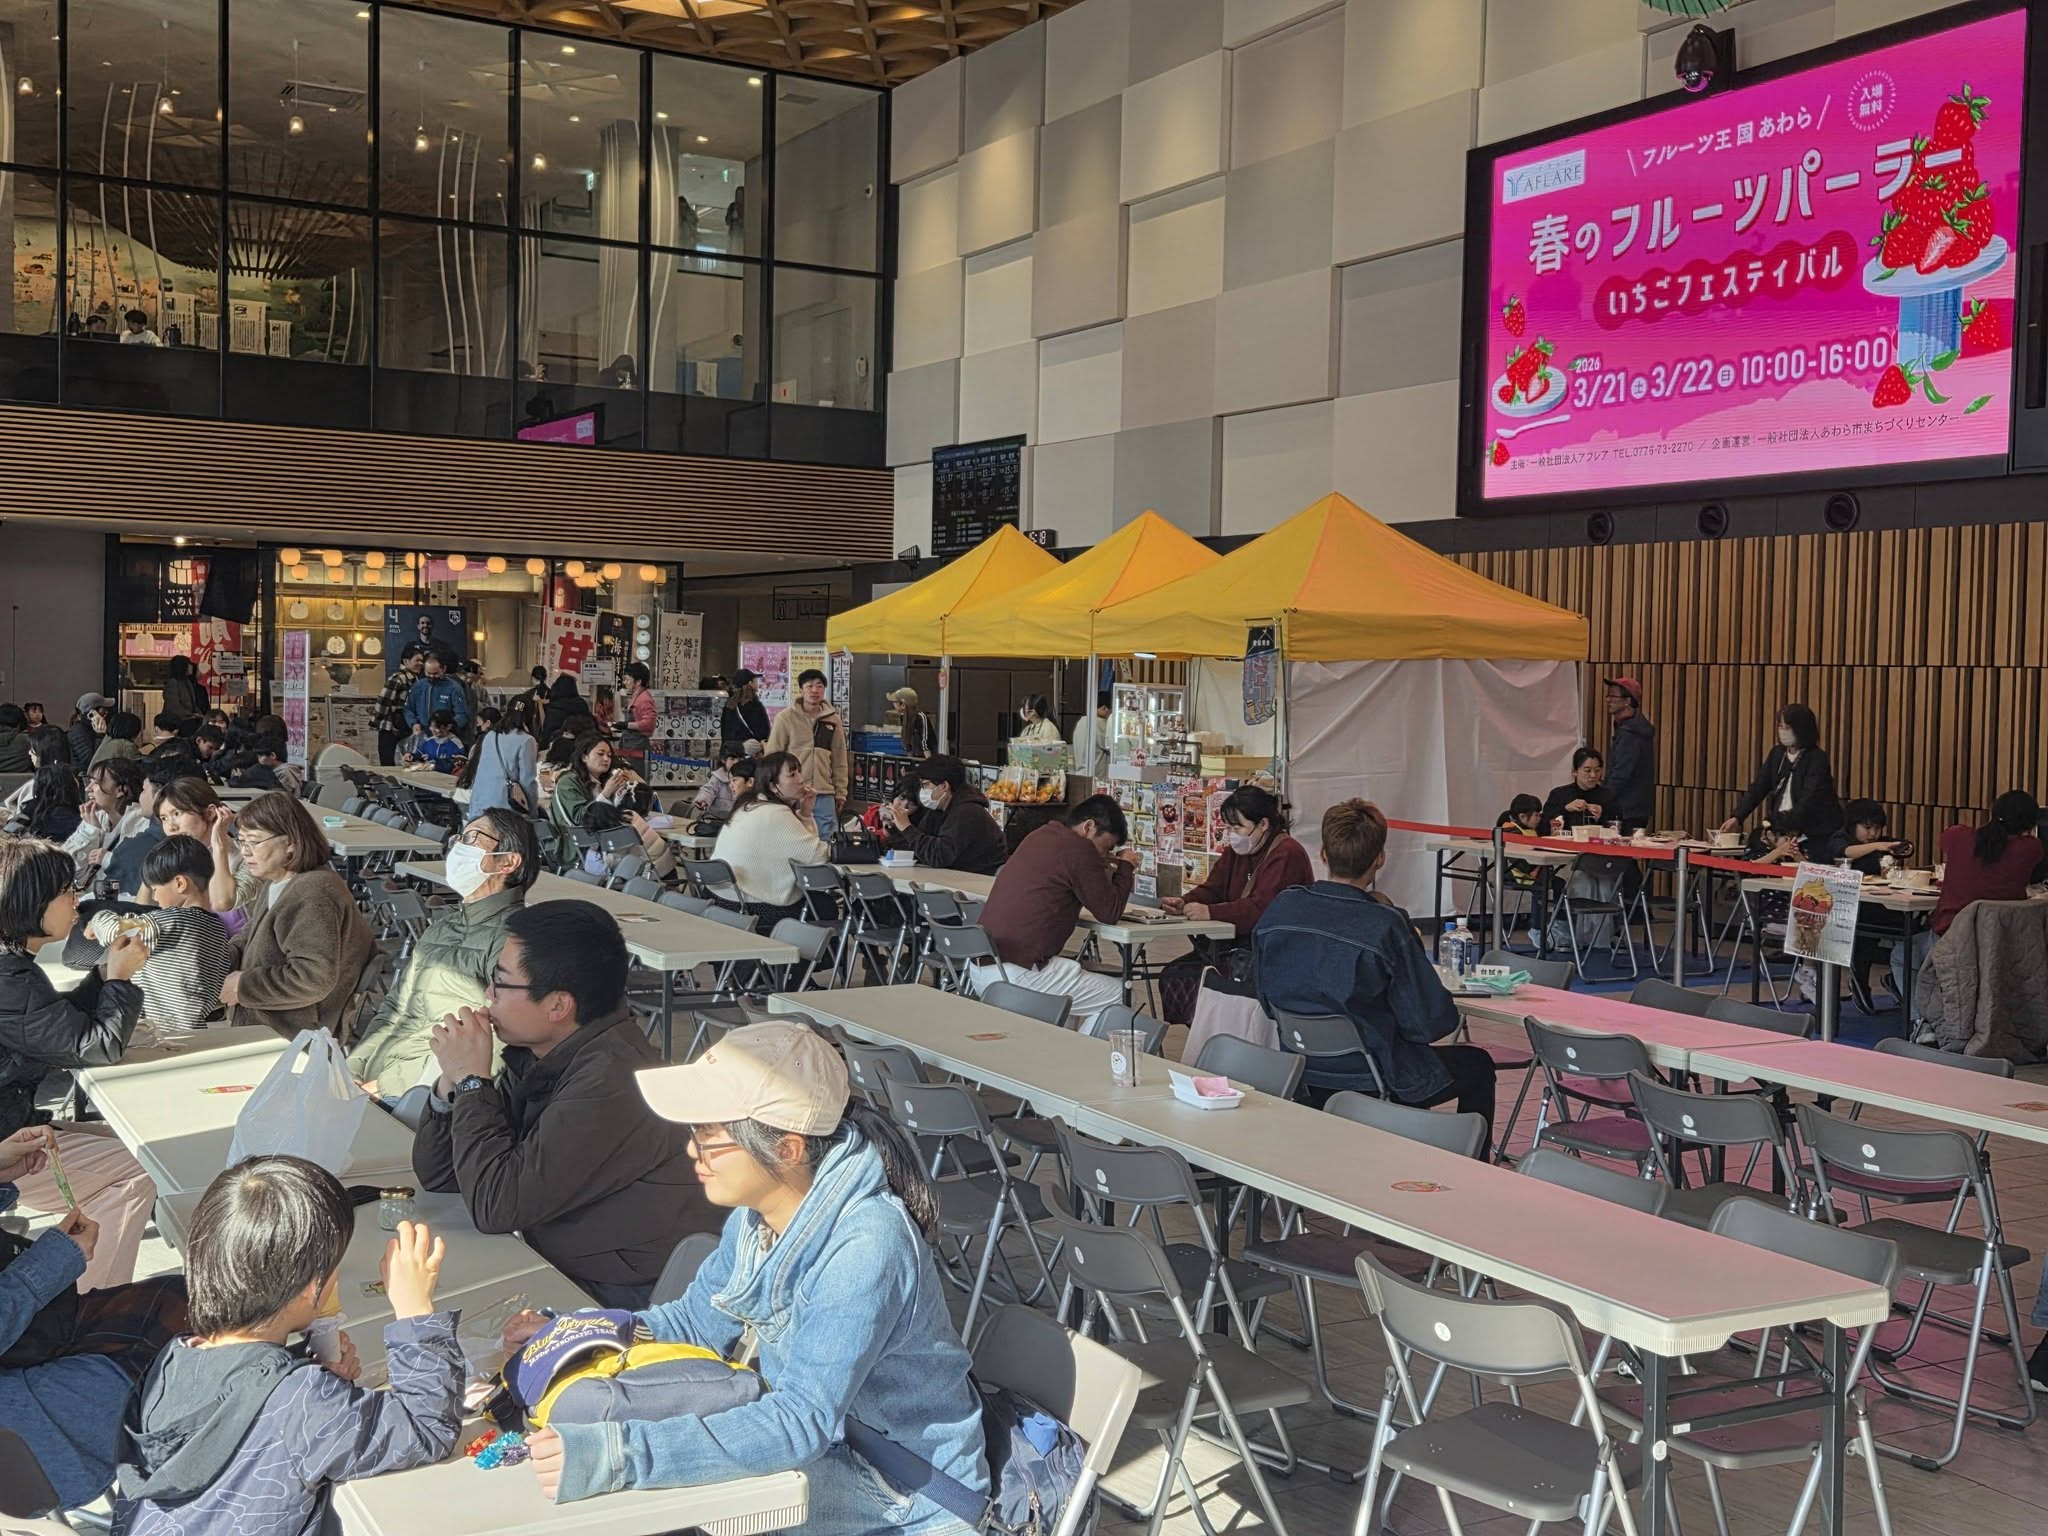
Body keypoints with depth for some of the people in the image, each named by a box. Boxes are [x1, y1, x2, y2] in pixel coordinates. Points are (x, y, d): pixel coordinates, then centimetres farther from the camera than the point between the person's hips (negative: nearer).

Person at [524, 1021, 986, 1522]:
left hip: (905, 1495, -7)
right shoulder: (760, 1210, -7)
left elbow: (802, 1423, -36)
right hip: (827, 1432, 8)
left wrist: (620, 1456, -43)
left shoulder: (864, 1249, -32)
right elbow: (697, 1322, 8)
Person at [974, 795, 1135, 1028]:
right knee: (1117, 995, -1)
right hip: (1017, 973, -10)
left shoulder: (1041, 837, 16)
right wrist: (1126, 867, 7)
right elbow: (1109, 912, -7)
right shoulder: (1078, 848, -11)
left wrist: (1105, 868, 19)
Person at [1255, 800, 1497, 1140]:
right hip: (1367, 1083, -6)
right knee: (1478, 1066, 21)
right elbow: (1432, 1022, -18)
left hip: (1298, 1073, 6)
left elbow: (1268, 1003, 5)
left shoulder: (1281, 908, -8)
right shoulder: (1386, 925, -24)